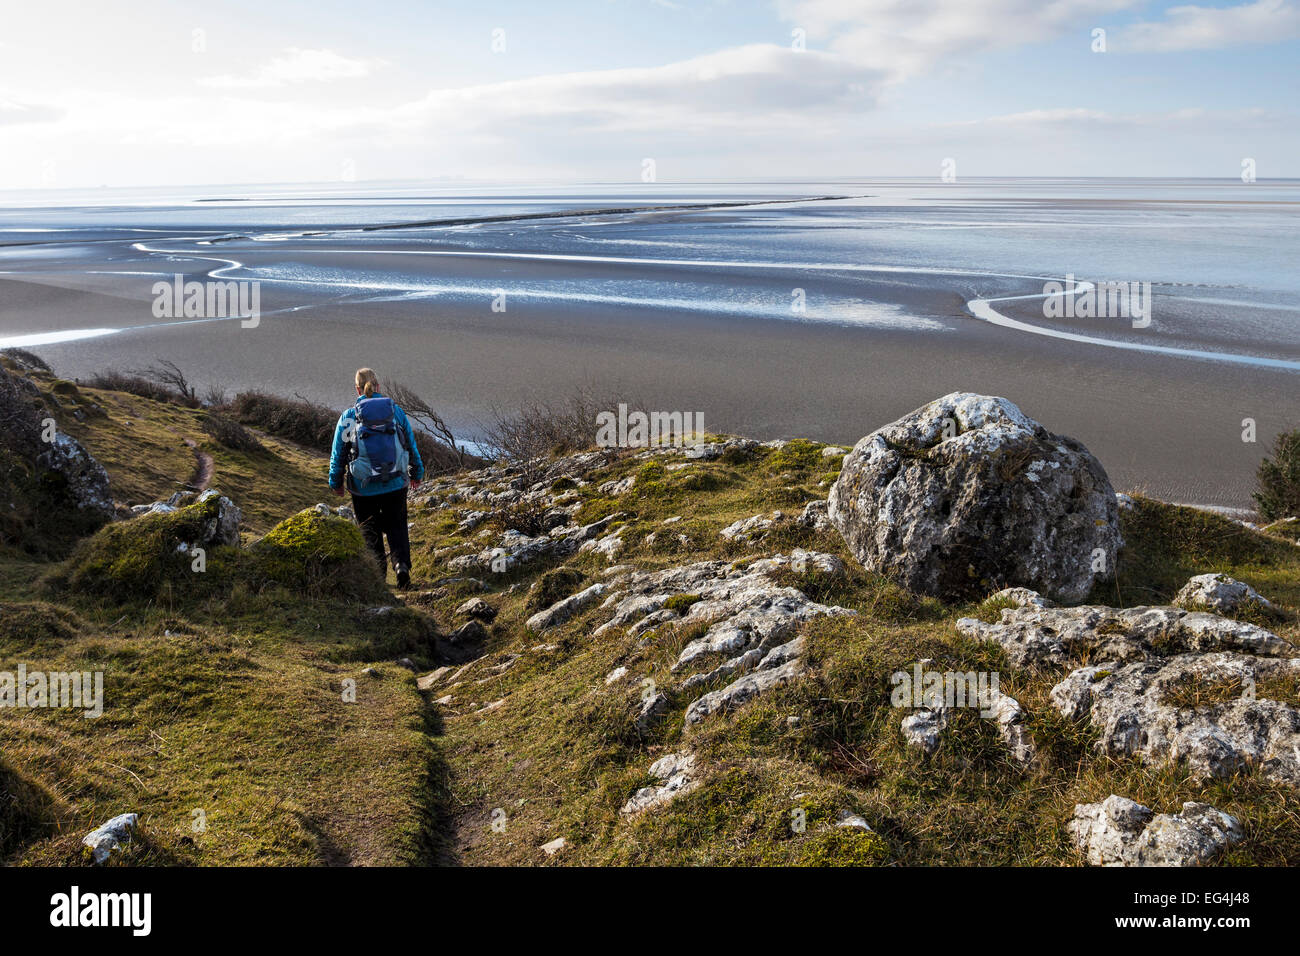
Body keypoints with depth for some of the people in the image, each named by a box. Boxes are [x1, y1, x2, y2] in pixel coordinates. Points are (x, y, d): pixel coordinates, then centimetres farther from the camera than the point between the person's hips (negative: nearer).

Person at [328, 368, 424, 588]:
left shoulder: (348, 417, -4)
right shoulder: (396, 411, 1)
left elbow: (338, 454, 3)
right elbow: (412, 445, 9)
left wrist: (336, 482, 17)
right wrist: (416, 473, 23)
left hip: (363, 487, -1)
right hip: (395, 484, 1)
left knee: (370, 531, 14)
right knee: (396, 527, 13)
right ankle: (402, 563, -9)